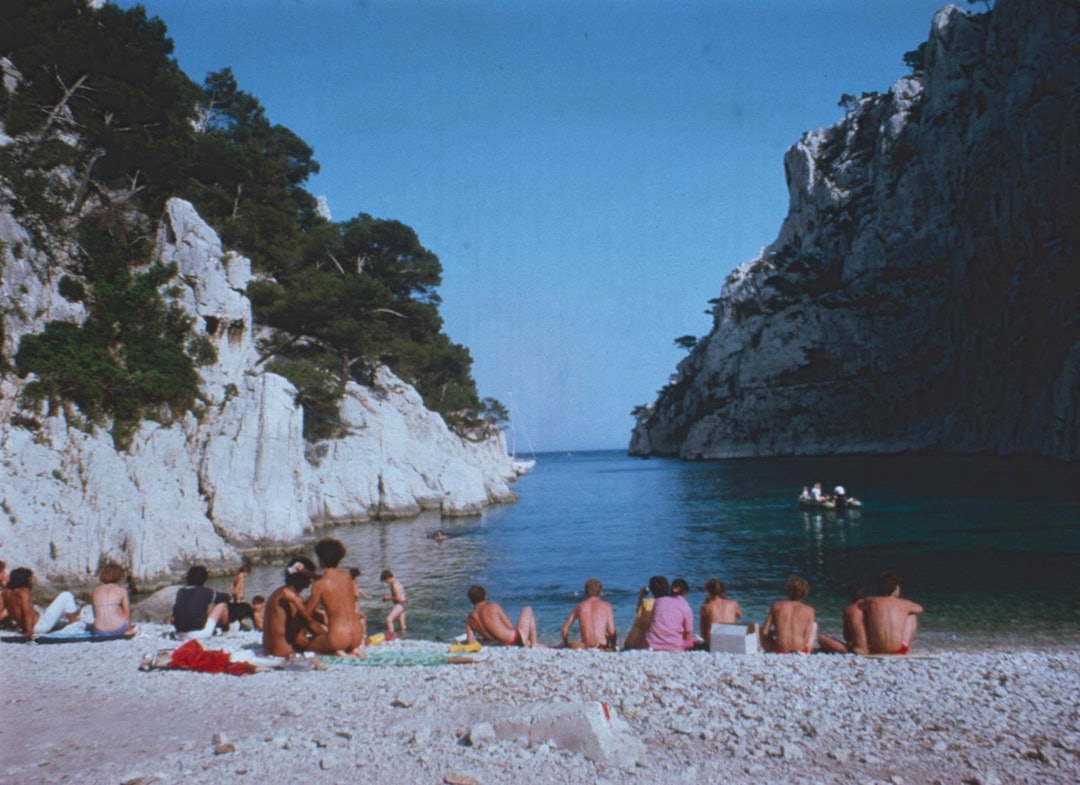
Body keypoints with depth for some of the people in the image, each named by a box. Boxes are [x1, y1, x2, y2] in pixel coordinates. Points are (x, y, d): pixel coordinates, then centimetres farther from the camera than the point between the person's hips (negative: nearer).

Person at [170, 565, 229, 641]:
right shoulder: (206, 591, 0)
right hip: (200, 633, -4)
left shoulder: (180, 592, 8)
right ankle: (224, 628, 32)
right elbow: (225, 597, 16)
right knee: (222, 604, 10)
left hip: (180, 635, 4)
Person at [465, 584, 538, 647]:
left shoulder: (469, 619, -1)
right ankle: (534, 643, 14)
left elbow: (471, 642, -5)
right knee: (527, 609, 19)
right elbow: (509, 625, -9)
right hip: (516, 638, -5)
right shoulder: (493, 607, -12)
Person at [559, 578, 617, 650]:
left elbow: (564, 629, 10)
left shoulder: (579, 606, 10)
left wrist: (566, 646, 24)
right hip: (601, 649, 0)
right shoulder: (606, 606, 4)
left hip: (585, 648, 0)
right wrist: (613, 647, 17)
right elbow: (612, 632, 0)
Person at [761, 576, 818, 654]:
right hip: (801, 650, -1)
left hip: (780, 651, 1)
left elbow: (765, 632, -3)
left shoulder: (776, 605, -2)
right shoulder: (809, 610, -4)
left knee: (761, 631, 29)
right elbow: (807, 639, -6)